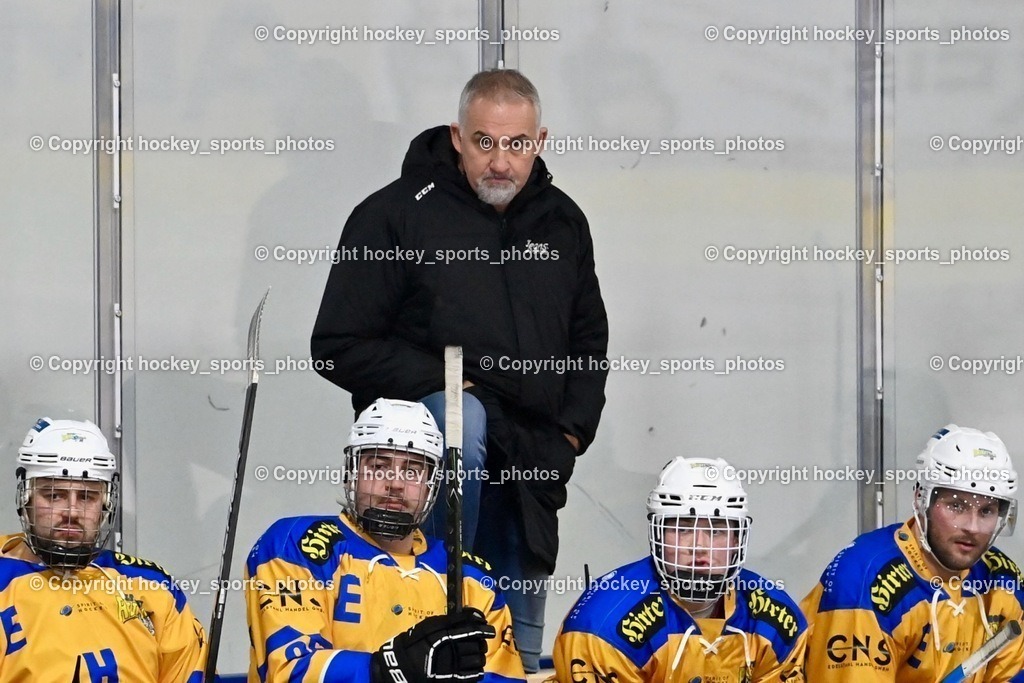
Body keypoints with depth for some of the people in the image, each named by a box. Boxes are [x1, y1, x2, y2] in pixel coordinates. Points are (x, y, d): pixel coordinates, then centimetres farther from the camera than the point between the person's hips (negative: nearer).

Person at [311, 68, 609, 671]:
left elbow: (590, 338, 23)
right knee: (464, 419, -39)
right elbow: (339, 348, -8)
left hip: (529, 463, 5)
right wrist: (442, 381, -16)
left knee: (520, 646, 5)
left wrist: (571, 430, 7)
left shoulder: (563, 223, 10)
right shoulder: (395, 215, -8)